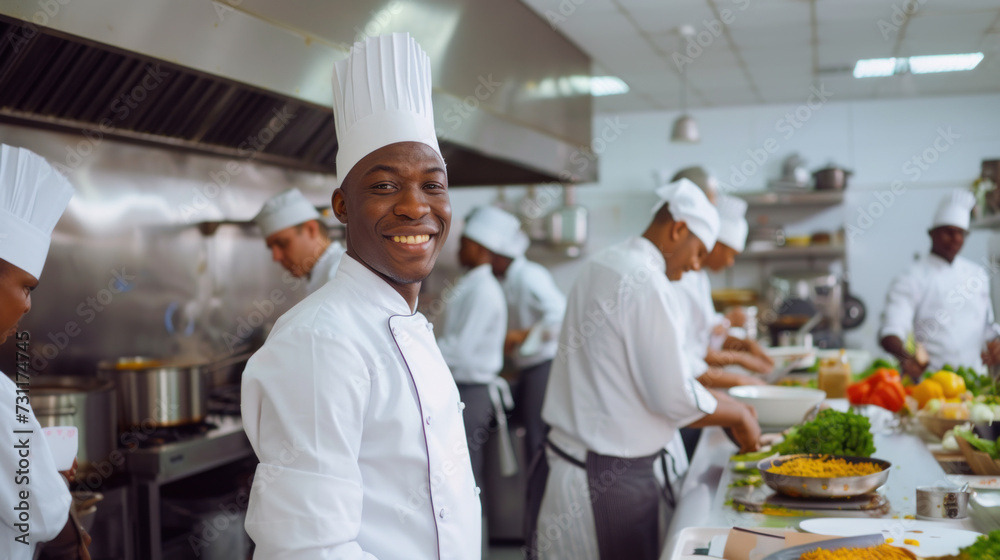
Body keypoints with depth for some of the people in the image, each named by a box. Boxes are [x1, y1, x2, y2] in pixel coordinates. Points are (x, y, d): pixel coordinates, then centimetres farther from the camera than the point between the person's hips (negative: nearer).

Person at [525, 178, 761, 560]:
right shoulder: (648, 285, -18)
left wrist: (720, 401, 20)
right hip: (607, 480, -9)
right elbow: (675, 399, -19)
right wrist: (738, 415, 0)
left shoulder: (601, 266, 13)